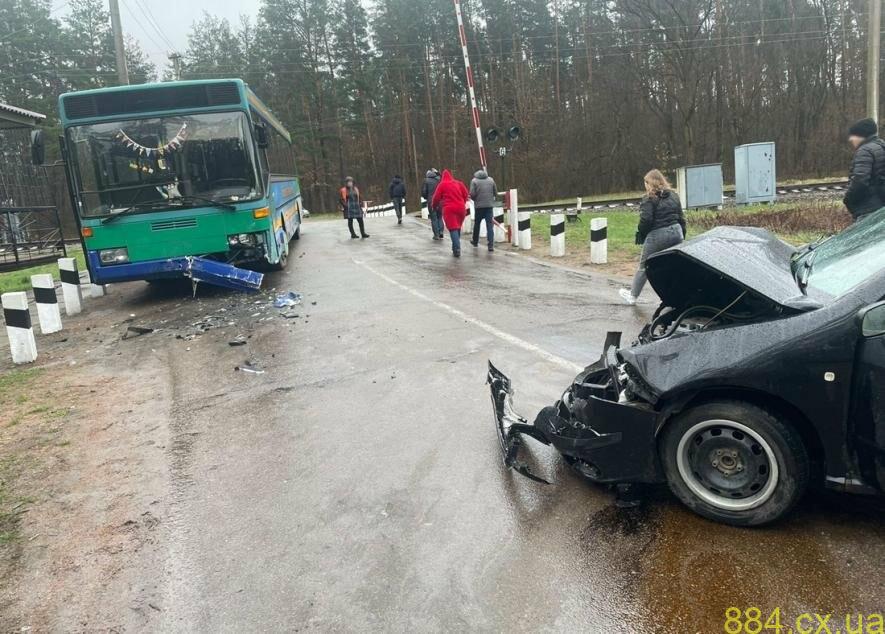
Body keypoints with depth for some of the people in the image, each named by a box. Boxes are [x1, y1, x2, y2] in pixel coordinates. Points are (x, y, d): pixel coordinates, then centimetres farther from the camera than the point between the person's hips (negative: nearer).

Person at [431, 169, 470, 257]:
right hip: (460, 208, 4)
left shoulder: (442, 185, 0)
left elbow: (436, 197, 0)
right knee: (458, 228, 17)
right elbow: (466, 194, 11)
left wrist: (434, 206, 20)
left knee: (453, 229, -6)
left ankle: (457, 249, -17)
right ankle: (456, 247, 22)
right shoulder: (459, 183, 11)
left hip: (449, 209, -4)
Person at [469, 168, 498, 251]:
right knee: (490, 225, -1)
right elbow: (495, 193, 7)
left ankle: (475, 241, 34)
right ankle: (491, 245, -9)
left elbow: (472, 194, -10)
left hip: (479, 205, -1)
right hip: (489, 205, 1)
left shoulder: (474, 181, -2)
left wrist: (475, 199, 10)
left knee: (477, 224, 18)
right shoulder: (491, 179, 7)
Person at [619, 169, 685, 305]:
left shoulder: (649, 198, -7)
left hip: (657, 235, -6)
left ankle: (632, 295, 18)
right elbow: (681, 217, 14)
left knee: (644, 266, 7)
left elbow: (645, 219, -15)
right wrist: (682, 235, 18)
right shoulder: (673, 195, 13)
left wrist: (640, 235, -2)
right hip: (676, 232, 6)